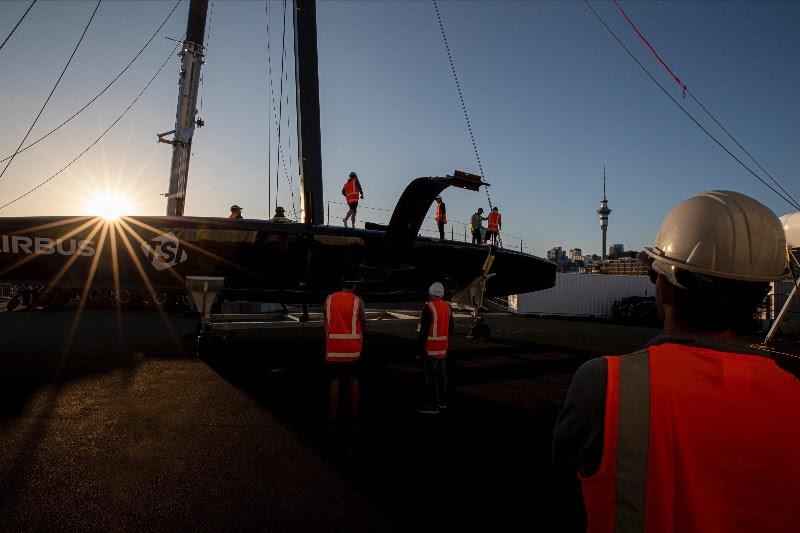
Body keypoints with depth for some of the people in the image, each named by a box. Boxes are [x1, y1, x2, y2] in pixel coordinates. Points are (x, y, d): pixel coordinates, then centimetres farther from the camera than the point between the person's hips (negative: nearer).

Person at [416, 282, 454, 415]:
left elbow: (424, 331, -18)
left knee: (431, 377, -3)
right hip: (443, 348, 8)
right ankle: (442, 402, 24)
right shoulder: (447, 307, 6)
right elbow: (450, 327, 15)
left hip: (430, 349, -8)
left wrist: (420, 350, -13)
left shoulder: (428, 308, -17)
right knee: (441, 374, 15)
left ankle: (432, 406, 1)